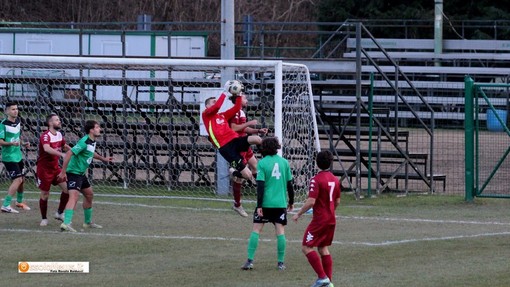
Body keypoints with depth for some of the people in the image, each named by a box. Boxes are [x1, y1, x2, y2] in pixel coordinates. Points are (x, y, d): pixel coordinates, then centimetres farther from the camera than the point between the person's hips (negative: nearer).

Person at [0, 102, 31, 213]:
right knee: (17, 180, -16)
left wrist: (23, 143, 6)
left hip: (18, 156, 8)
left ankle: (19, 201, 40)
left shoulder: (18, 121, 7)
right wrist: (11, 143, -35)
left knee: (21, 179, 18)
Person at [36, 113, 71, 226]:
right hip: (44, 169, -7)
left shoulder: (59, 135, 4)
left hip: (55, 167, 7)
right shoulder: (45, 136, -22)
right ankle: (44, 219, 18)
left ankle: (59, 213, 12)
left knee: (67, 188, -4)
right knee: (45, 194, 1)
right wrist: (62, 154, -53)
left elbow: (65, 146, 24)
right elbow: (47, 149, -42)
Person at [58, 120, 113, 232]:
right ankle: (66, 223, -35)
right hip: (73, 172, -11)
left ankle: (88, 222, 37)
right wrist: (63, 172, -29)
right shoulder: (84, 142, -22)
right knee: (74, 196, -23)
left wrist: (103, 159, 32)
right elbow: (69, 154, -28)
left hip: (81, 174, 11)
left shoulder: (92, 142, 8)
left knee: (89, 194, 22)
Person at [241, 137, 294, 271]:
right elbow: (289, 184, 7)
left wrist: (259, 205, -10)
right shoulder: (284, 162, 3)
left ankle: (250, 260, 0)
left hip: (265, 203, -2)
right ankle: (281, 262, 4)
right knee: (280, 231, 5)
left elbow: (260, 185, -11)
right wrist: (291, 202, 18)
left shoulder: (262, 163, -6)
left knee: (256, 230, 4)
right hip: (281, 203, 2)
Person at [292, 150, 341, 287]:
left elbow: (311, 201, -21)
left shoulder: (316, 180, -16)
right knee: (323, 248, 16)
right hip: (331, 219, 8)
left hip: (319, 220, -8)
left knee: (306, 247, -3)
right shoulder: (335, 180, 8)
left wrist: (298, 214, -11)